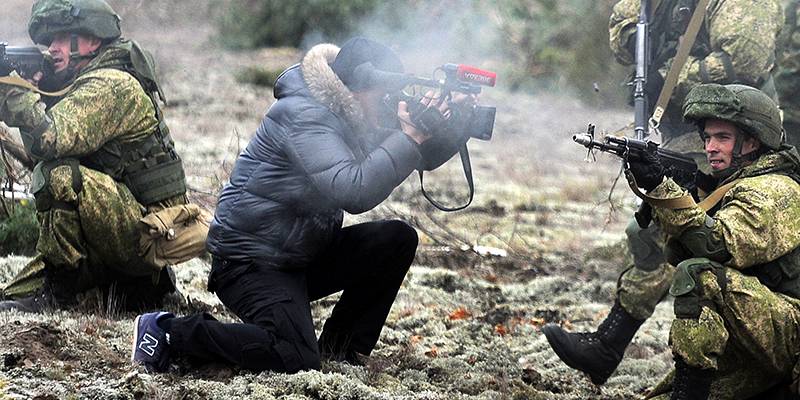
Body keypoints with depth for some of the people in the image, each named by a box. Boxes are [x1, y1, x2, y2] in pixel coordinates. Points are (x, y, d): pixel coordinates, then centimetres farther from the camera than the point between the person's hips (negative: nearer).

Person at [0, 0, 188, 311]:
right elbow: (37, 150, 11)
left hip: (148, 235, -10)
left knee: (60, 175, -27)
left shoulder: (113, 85, -15)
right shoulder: (79, 86, 16)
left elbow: (52, 137, -28)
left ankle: (56, 288, -19)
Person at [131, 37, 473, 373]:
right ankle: (168, 331, -12)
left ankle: (341, 349, 4)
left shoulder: (356, 117, 5)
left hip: (304, 256, 9)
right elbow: (353, 193, -37)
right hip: (250, 262, -9)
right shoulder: (304, 116, -24)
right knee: (297, 360, -26)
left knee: (398, 239, -4)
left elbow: (425, 156, 9)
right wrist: (408, 138, -34)